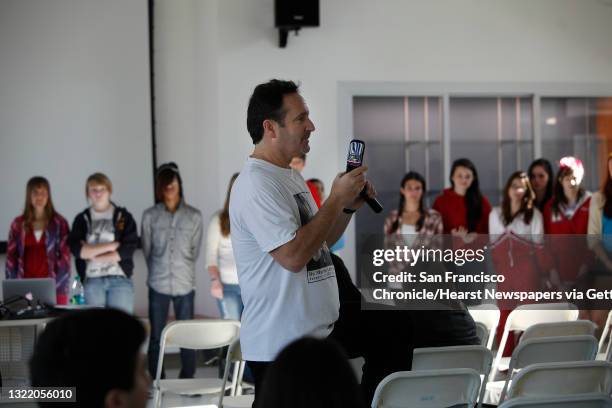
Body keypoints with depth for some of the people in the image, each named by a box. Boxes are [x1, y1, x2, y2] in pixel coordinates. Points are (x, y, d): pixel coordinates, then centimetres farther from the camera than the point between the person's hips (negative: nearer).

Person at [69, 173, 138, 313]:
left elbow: (128, 249, -6)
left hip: (120, 279, -1)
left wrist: (92, 253, -7)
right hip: (92, 280, 1)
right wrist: (110, 246, -9)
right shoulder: (82, 219, 9)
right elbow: (76, 249, -4)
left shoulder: (124, 217, 5)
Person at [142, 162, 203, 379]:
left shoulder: (194, 216, 4)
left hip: (185, 284, 0)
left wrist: (183, 270, 10)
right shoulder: (150, 216, 4)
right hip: (158, 284, 0)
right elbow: (147, 249, 9)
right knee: (156, 336, 2)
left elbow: (194, 251, 9)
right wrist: (158, 271, 11)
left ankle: (187, 381, 11)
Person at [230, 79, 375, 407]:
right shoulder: (256, 185, -17)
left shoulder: (291, 176, 15)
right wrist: (336, 199, -17)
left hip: (316, 337, 9)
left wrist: (349, 207, 6)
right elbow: (293, 255, -25)